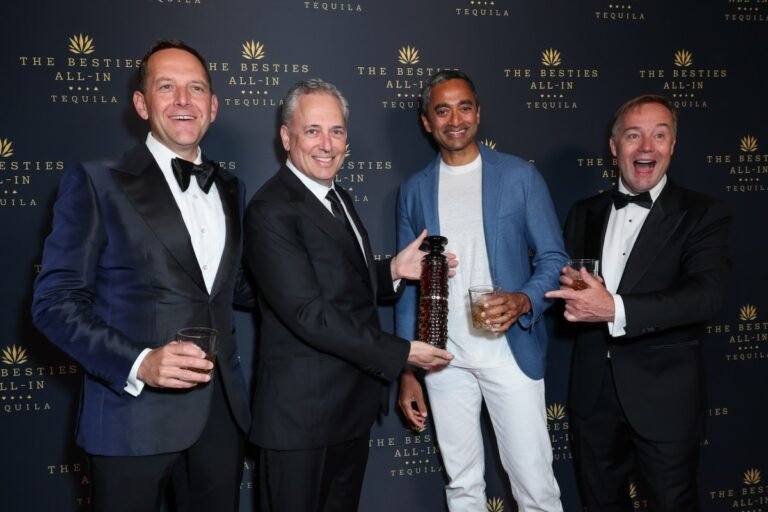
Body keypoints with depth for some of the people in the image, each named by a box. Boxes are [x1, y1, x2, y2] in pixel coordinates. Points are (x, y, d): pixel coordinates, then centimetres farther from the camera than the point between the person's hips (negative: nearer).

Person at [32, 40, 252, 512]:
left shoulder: (230, 189, 11)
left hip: (223, 409, 5)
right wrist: (138, 363, -22)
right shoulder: (96, 182, -6)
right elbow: (56, 302, -9)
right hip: (135, 414, -5)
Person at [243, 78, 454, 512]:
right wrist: (401, 353, -19)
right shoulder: (271, 211, -19)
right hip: (302, 412, -8)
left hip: (354, 403, 9)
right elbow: (309, 313, -24)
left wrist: (393, 270, -3)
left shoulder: (338, 197, 10)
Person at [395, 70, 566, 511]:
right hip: (444, 360, 3)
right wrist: (407, 370, 6)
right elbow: (408, 284, 9)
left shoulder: (520, 176, -1)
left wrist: (523, 301, -23)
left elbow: (553, 259, -1)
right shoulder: (414, 190, 7)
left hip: (511, 353, -2)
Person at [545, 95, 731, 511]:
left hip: (664, 392, -4)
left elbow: (706, 295, -21)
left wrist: (616, 310, -32)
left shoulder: (702, 214, -7)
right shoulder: (585, 212, 8)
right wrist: (569, 285, -15)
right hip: (594, 388, 4)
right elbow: (565, 280, 11)